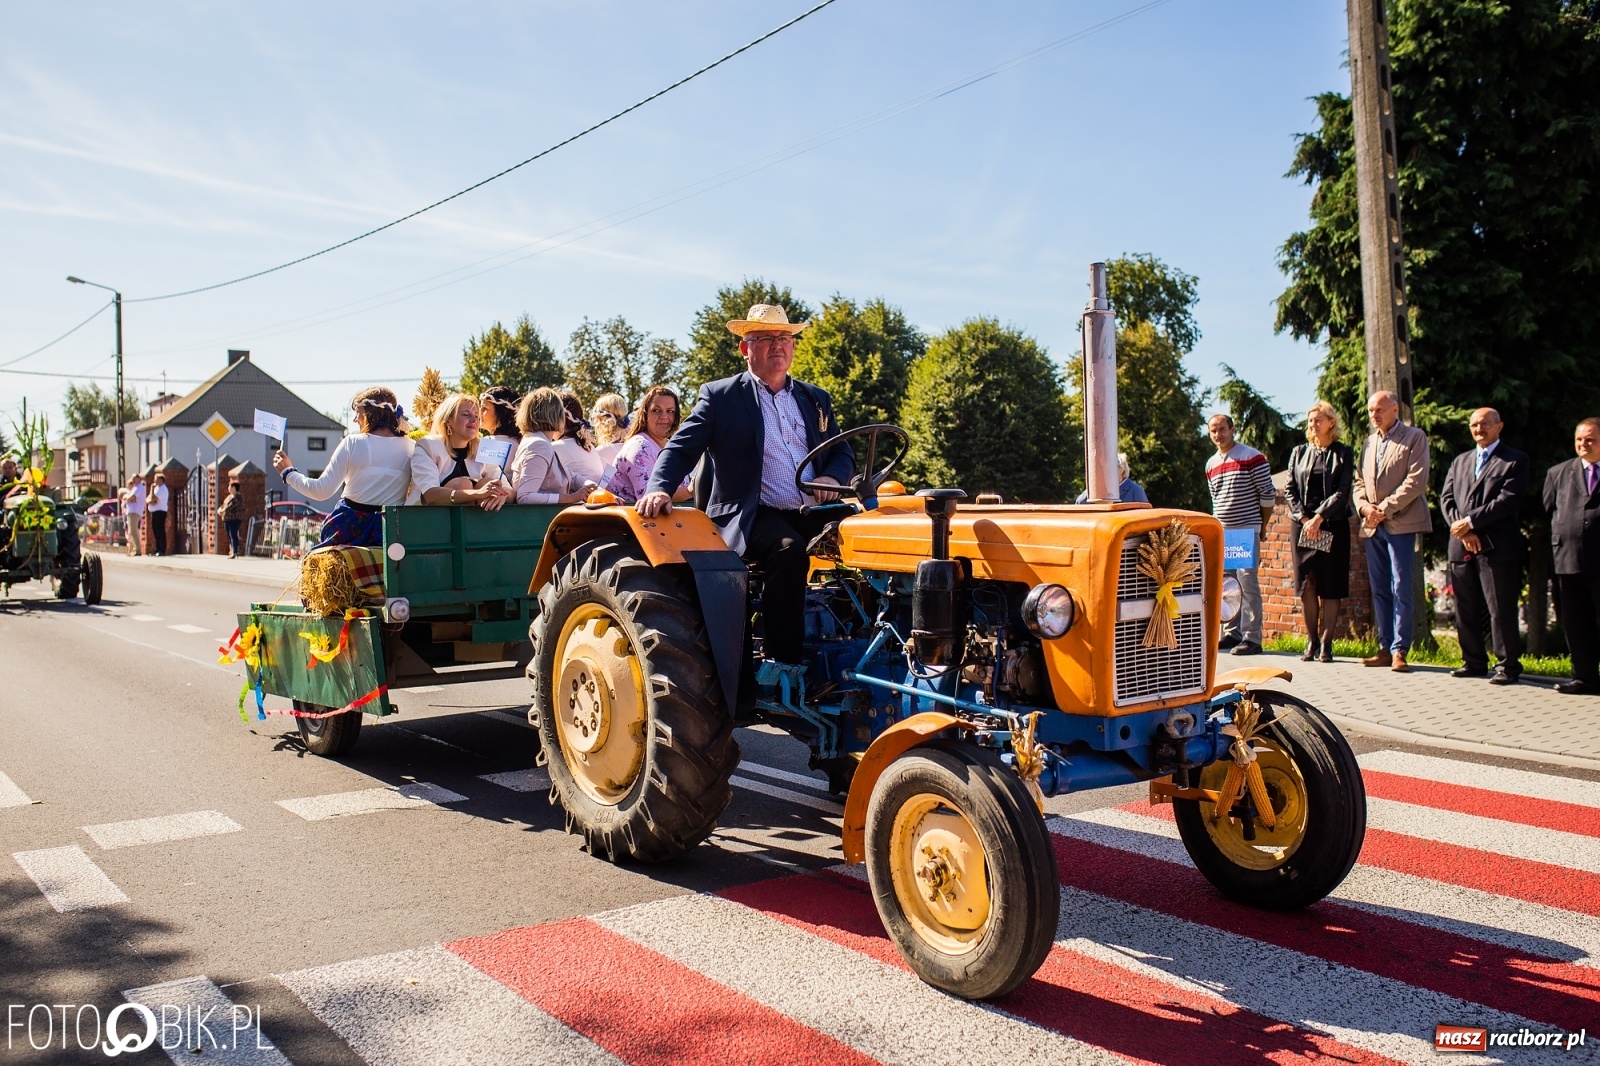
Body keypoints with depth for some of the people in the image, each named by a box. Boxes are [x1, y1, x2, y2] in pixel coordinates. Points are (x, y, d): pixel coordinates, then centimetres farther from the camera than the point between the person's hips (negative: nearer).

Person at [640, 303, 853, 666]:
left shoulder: (815, 400, 21)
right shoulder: (719, 397, 7)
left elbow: (842, 453, 20)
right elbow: (681, 448, -1)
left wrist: (832, 477, -4)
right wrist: (659, 488, -21)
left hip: (813, 514, 5)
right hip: (752, 516, -4)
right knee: (789, 550, -34)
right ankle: (784, 664, -25)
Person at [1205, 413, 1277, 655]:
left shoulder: (1252, 457, -5)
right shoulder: (1211, 464, 14)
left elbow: (1268, 494, -4)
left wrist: (1261, 526, 0)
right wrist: (1216, 525, 14)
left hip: (1246, 531, -6)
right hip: (1220, 533, 6)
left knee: (1247, 583, -9)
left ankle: (1251, 638, -7)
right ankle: (1232, 633, 16)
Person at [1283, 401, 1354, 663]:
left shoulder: (1344, 453, 3)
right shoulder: (1299, 452, 12)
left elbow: (1342, 491, -5)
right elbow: (1289, 489, 6)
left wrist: (1319, 518, -14)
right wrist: (1304, 518, -6)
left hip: (1333, 526, -2)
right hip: (1303, 525, 3)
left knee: (1330, 587, -2)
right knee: (1306, 585, 1)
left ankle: (1326, 643, 2)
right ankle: (1311, 642, 8)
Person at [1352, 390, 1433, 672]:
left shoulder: (1414, 437, 0)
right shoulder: (1369, 443, 18)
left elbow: (1416, 481, -10)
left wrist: (1385, 508, -14)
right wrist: (1364, 506, -3)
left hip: (1400, 524, -6)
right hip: (1372, 525, 6)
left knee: (1400, 588, -7)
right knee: (1379, 590, 7)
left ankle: (1399, 650, -4)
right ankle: (1385, 647, 12)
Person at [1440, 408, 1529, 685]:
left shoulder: (1515, 461, 2)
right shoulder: (1460, 461, 19)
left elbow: (1508, 501, -10)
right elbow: (1446, 498, 10)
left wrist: (1470, 521, -13)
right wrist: (1462, 530, -6)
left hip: (1498, 547, -5)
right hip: (1461, 547, 5)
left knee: (1501, 610, -3)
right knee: (1465, 610, 9)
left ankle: (1507, 665, 6)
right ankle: (1473, 661, 19)